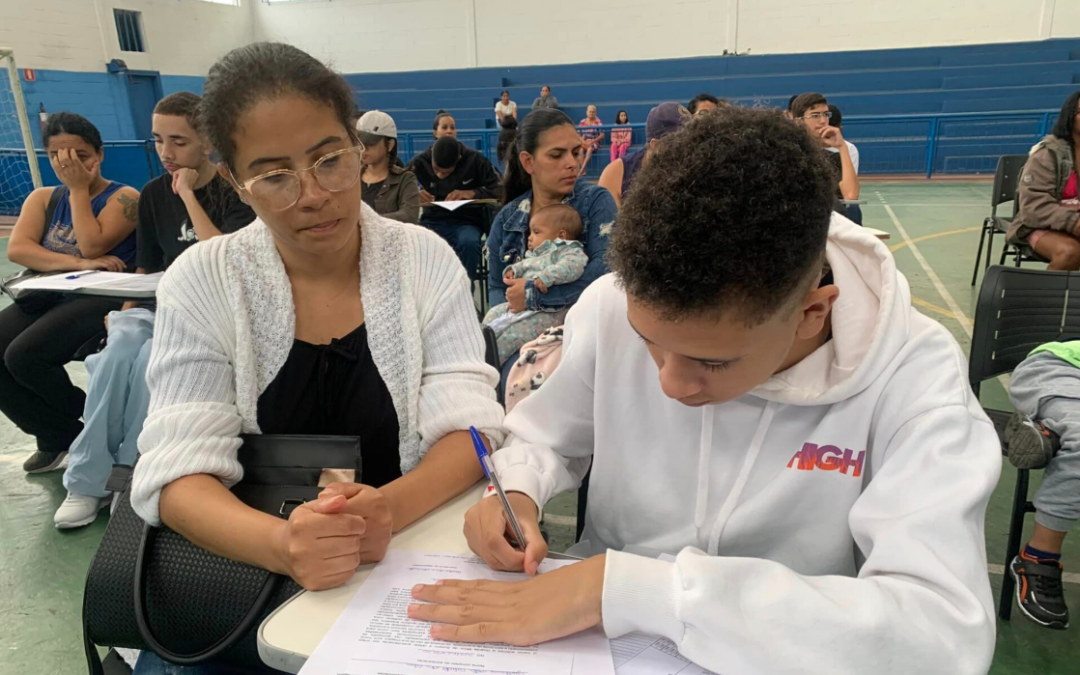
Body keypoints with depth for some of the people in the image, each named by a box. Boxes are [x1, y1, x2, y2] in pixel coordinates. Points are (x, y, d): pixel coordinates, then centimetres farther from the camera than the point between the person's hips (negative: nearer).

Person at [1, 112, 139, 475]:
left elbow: (91, 246, -15)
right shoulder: (43, 198, 15)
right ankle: (59, 437, -1)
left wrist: (78, 189, -7)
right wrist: (77, 264, -17)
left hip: (102, 298, -6)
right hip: (49, 297, 6)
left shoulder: (123, 198, -1)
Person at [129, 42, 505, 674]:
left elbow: (468, 426, -9)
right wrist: (280, 543, -31)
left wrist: (389, 509, -29)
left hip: (410, 558, 0)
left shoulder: (425, 259, -4)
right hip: (249, 572, 1)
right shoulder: (202, 282, -5)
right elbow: (179, 469, -11)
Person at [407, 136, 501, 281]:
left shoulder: (475, 160, -1)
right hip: (432, 221, 1)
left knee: (469, 243, -37)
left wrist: (471, 193, -21)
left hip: (466, 222, -1)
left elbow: (499, 189, -6)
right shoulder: (420, 163, 1)